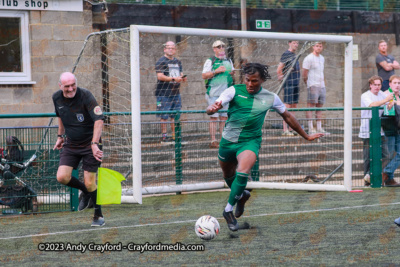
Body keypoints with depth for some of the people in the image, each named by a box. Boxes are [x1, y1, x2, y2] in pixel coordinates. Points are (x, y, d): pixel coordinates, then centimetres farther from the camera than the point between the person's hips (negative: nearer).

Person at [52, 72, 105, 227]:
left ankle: (99, 216, 15)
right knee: (62, 177, -10)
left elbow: (99, 120, -27)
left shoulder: (86, 96, -20)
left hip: (90, 144, -5)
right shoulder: (57, 98, -2)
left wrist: (94, 144, -34)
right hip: (71, 144, 5)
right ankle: (85, 192, 21)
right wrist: (60, 135, 22)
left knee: (90, 183, -7)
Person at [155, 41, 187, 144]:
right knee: (164, 116, -6)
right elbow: (160, 76, -15)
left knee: (176, 116, 7)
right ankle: (164, 137, -3)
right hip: (164, 93, -7)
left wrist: (182, 78, -1)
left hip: (176, 92, 7)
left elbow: (180, 74, 24)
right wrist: (173, 79, -24)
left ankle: (175, 136, 11)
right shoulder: (161, 61, -5)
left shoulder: (178, 62, 18)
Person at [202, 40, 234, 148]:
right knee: (213, 117, -6)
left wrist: (232, 73, 6)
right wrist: (216, 71, -15)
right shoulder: (210, 61, 2)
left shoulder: (228, 61, 18)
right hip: (214, 93, -5)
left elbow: (231, 73, 28)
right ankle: (213, 140, -7)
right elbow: (204, 75, -6)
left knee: (224, 117, 4)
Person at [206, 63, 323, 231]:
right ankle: (242, 195, 51)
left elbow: (287, 116, 14)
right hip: (228, 140, 2)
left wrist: (306, 136, 20)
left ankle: (228, 210, -14)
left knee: (243, 171, -27)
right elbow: (211, 109, -17)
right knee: (228, 175, 18)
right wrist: (212, 108, -44)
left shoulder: (270, 98, -2)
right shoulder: (234, 91, -8)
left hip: (250, 141, -2)